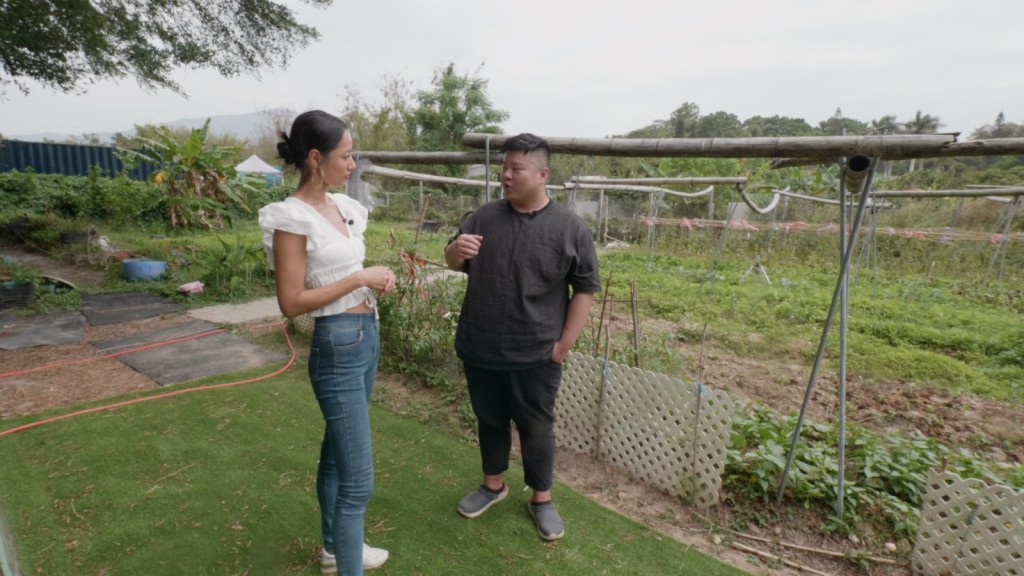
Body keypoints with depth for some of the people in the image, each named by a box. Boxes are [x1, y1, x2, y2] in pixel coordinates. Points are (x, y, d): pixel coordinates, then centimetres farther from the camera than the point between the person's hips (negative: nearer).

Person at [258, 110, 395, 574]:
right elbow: (291, 302, -18)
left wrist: (377, 279, 0)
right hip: (337, 347, -9)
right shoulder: (293, 217, -16)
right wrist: (360, 279, -18)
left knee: (336, 454, 23)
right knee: (358, 478, -2)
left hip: (367, 336, 9)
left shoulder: (341, 206, 8)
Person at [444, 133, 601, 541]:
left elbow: (585, 289, -4)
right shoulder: (484, 216, 1)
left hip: (536, 355, -3)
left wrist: (564, 344, -8)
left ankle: (541, 498, 34)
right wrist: (456, 250, -16)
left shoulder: (570, 228, -8)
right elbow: (453, 264, 9)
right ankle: (493, 484, 42)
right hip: (480, 349, 3)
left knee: (536, 428, 12)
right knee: (490, 420, 20)